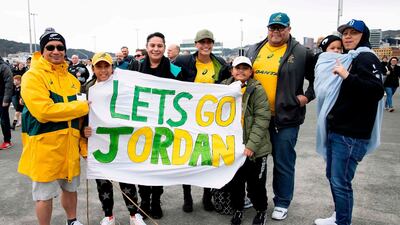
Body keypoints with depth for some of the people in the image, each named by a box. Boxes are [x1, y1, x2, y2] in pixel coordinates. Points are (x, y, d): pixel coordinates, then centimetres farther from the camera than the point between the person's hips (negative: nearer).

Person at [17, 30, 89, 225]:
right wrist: (83, 106, -18)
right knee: (44, 193, 7)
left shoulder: (71, 78, 10)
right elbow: (43, 111, -24)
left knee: (70, 187, 21)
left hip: (69, 143, 7)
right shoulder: (33, 76, -12)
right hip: (44, 144, -6)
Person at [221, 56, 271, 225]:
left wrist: (251, 145, -18)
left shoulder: (257, 90, -8)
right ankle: (237, 209, 38)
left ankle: (261, 211, 35)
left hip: (254, 149, -3)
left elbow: (262, 119, -13)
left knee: (256, 184, 11)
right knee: (234, 182, 15)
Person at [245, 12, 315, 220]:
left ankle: (282, 203, 24)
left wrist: (307, 96, -7)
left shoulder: (301, 53, -4)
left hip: (285, 118, -4)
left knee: (283, 163, 6)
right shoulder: (253, 51, 9)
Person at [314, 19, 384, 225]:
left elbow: (377, 91, -23)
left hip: (351, 135, -9)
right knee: (332, 177, 17)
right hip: (335, 130, 9)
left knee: (340, 182, -3)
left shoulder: (366, 58, -9)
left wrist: (347, 76, -28)